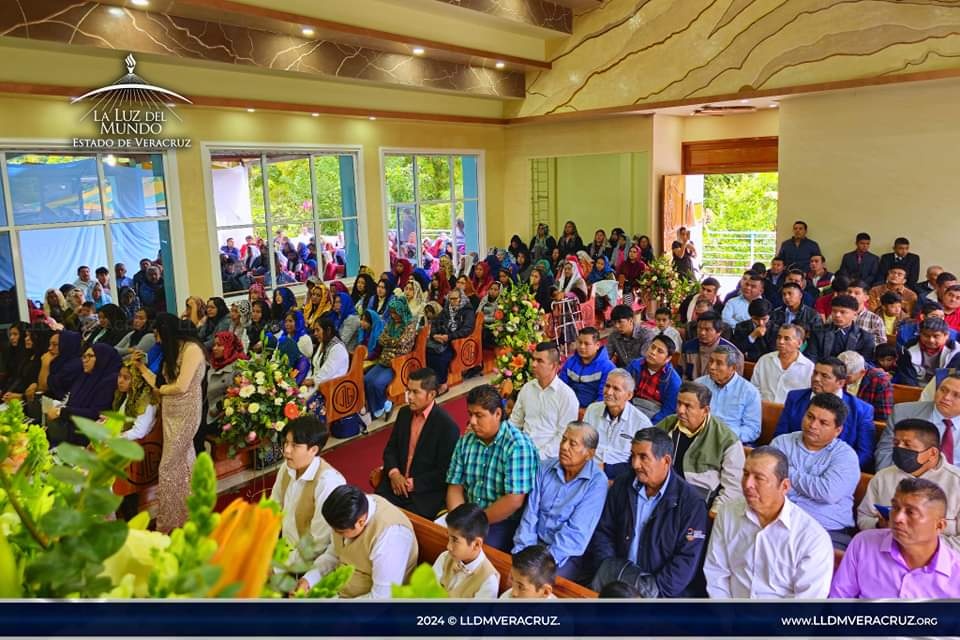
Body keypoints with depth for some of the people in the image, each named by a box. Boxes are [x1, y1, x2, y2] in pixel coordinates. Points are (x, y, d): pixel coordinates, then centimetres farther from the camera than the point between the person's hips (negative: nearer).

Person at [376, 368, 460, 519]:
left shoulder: (447, 426, -14)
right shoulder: (404, 413, 6)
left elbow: (445, 472, -12)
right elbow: (391, 448, 12)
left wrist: (413, 484, -15)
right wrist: (394, 473, -6)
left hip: (427, 492, -5)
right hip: (397, 482, 5)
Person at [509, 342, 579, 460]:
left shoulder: (567, 395, -7)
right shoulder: (526, 388, 9)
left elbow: (564, 435, -10)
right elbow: (514, 422, 14)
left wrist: (540, 455, -16)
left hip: (547, 457, -4)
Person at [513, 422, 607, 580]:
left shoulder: (597, 482, -14)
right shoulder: (546, 468, 2)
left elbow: (576, 532, -19)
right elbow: (531, 513, -1)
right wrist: (521, 551, -13)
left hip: (568, 555, -4)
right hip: (536, 543, 5)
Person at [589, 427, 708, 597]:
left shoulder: (691, 502, -9)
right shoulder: (621, 486, 5)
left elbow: (687, 559, -13)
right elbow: (602, 532, 10)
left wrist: (654, 589, -19)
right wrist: (609, 571, -5)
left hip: (663, 591, -3)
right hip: (621, 576, 3)